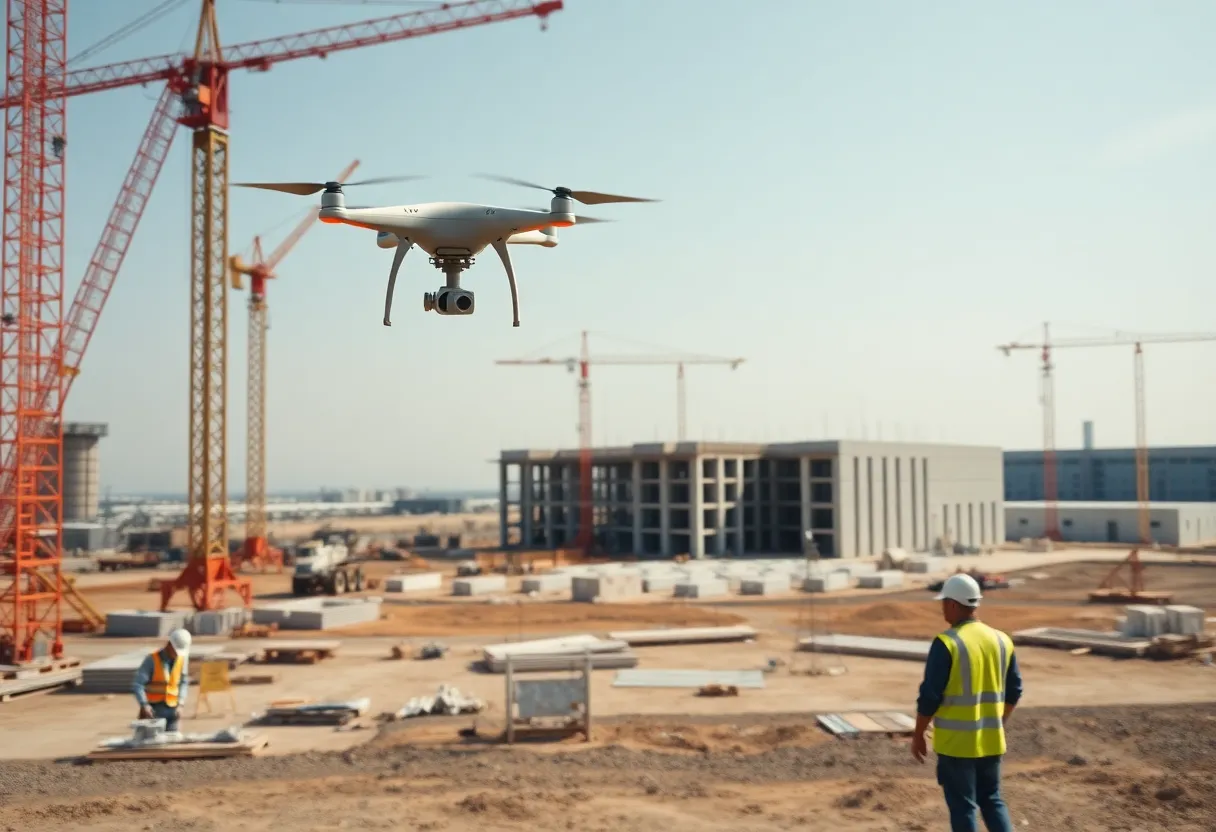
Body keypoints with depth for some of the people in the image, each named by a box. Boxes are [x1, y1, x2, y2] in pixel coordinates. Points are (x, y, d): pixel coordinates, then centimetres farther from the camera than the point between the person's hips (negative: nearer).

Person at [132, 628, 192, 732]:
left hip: (172, 708, 4)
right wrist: (144, 704, -22)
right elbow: (137, 685, -10)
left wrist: (180, 703, 0)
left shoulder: (182, 658, 4)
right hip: (153, 708, -3)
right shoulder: (152, 660, -8)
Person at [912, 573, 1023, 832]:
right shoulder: (1001, 640, 3)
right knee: (992, 800, 20)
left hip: (956, 742, -6)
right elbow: (1013, 691, 11)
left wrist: (918, 735, -4)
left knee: (963, 806, 6)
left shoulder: (946, 643, -16)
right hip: (991, 740, 6)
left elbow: (930, 695, -15)